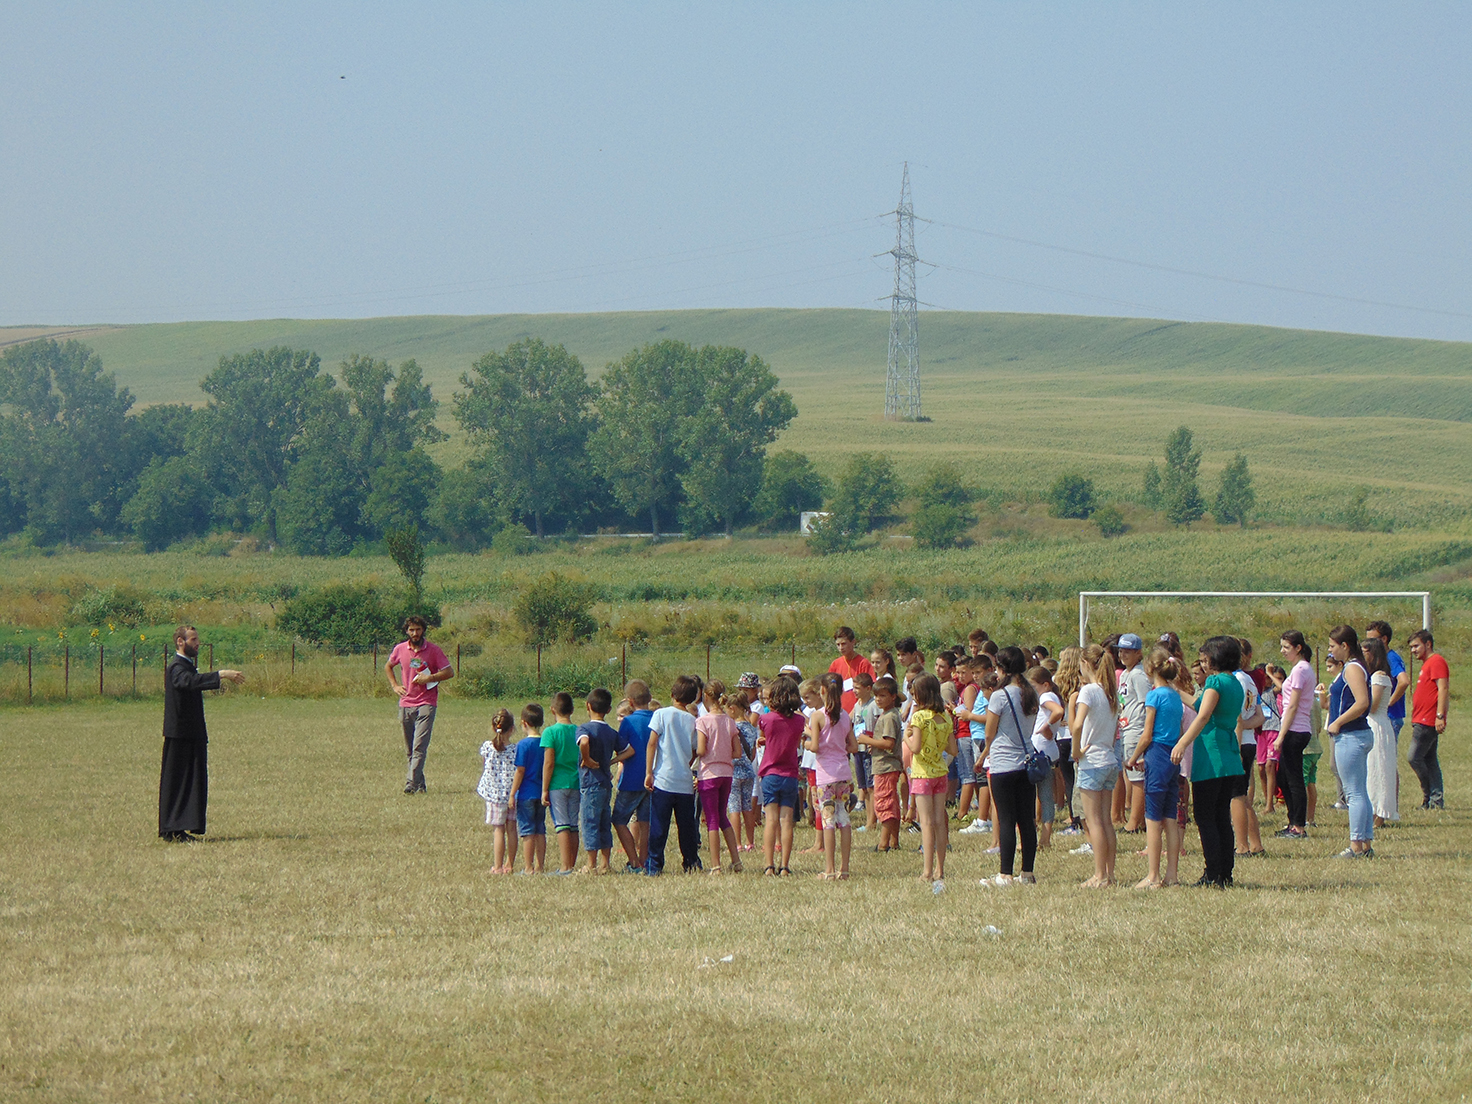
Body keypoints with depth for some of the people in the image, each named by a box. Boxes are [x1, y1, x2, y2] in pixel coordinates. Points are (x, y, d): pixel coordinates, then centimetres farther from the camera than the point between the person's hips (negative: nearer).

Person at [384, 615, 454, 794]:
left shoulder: (433, 650, -3)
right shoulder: (400, 649, 7)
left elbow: (450, 672, -1)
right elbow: (388, 667, 25)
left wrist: (429, 678, -13)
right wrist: (395, 685, 10)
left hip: (426, 704, -4)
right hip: (405, 704, 4)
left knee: (419, 747, -16)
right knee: (409, 750, 7)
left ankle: (411, 784, -22)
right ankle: (420, 785, 15)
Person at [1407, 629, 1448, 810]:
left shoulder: (1436, 662, -9)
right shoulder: (1427, 664, 22)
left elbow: (1443, 689, -19)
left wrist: (1440, 716, -26)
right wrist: (1415, 722, 25)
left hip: (1428, 721, -11)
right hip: (1422, 720, 11)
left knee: (1415, 757, -12)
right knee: (1429, 759, 7)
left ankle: (1430, 797, -7)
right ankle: (1437, 799, 6)